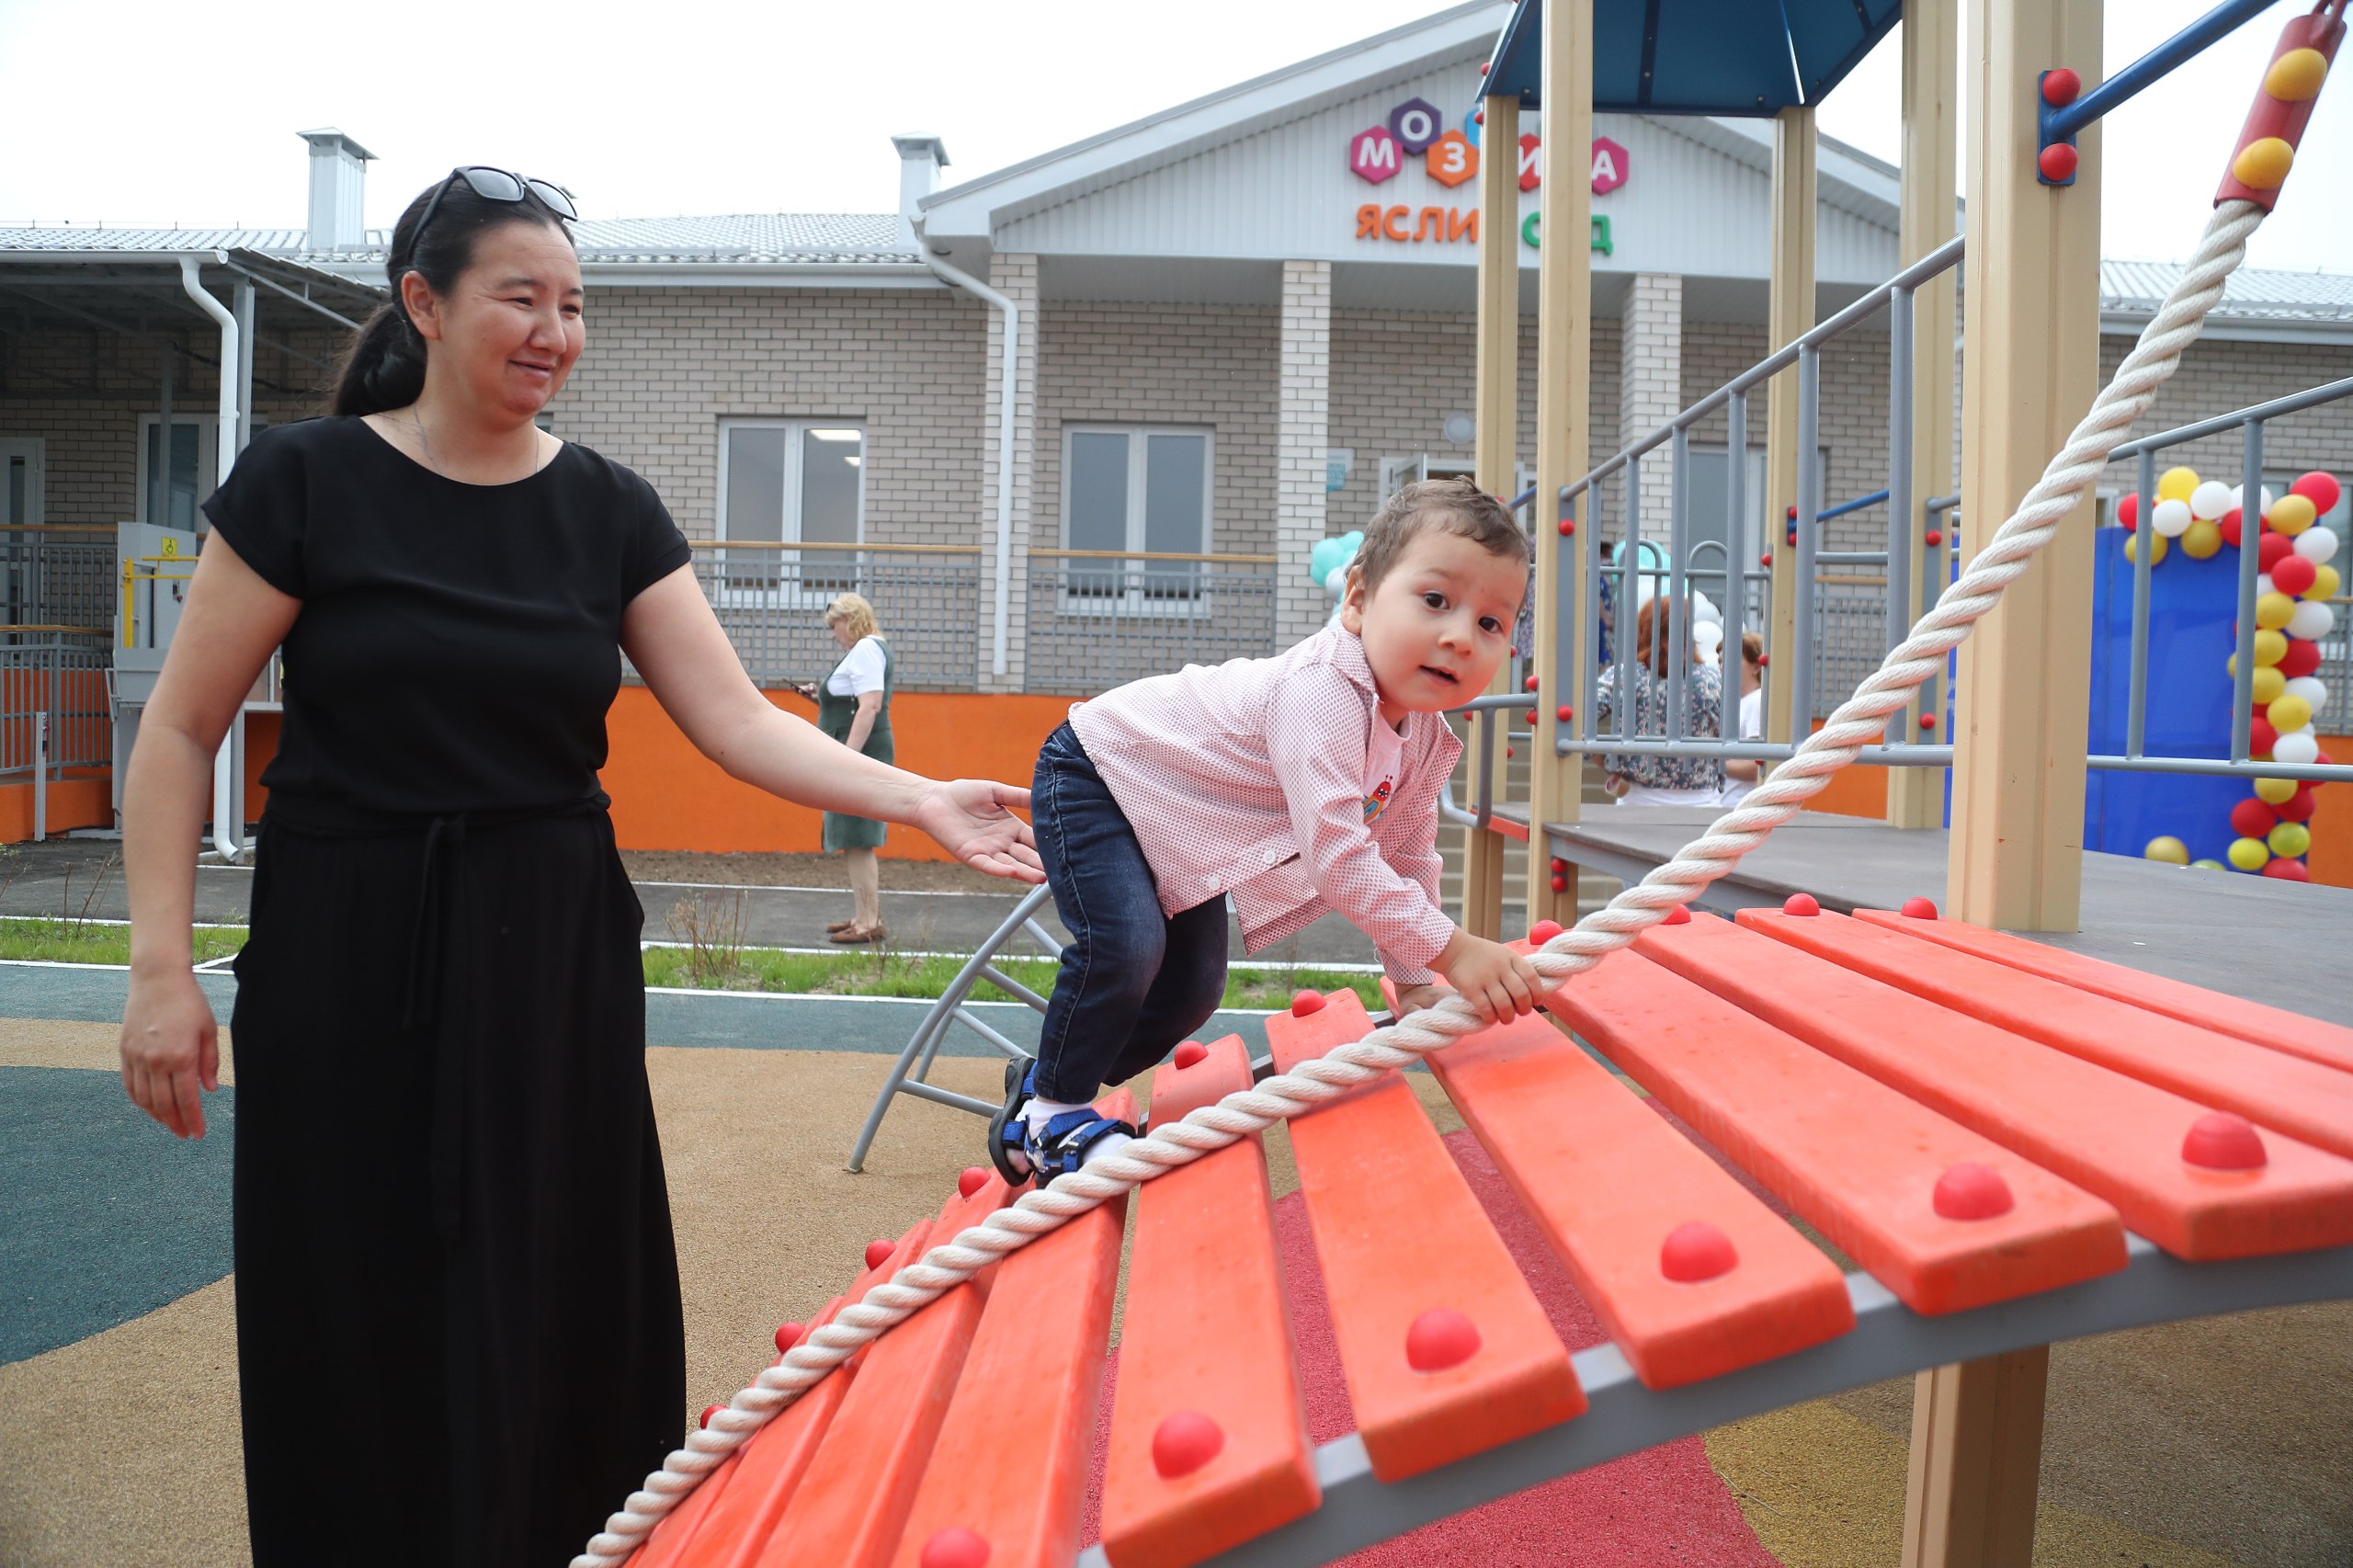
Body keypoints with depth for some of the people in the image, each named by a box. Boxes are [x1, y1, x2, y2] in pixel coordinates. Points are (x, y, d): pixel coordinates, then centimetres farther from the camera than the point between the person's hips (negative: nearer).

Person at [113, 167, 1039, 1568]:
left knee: (560, 1308, 10)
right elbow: (181, 733, -1)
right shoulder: (308, 481, -5)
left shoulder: (611, 508, 2)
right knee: (362, 1322, 9)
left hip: (555, 958, 2)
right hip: (350, 964, -2)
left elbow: (737, 719, -4)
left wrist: (924, 801, -16)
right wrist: (161, 965, -7)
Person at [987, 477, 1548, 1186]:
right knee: (1124, 945, -26)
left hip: (1176, 825, 9)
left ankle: (1047, 1076, 31)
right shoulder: (1322, 689, -38)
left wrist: (1413, 982, 5)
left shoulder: (1424, 739, -9)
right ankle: (1049, 1110, -1)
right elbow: (1335, 853, -45)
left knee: (1193, 988, 10)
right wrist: (1452, 950, -43)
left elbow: (1409, 856, 6)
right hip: (1095, 774, -9)